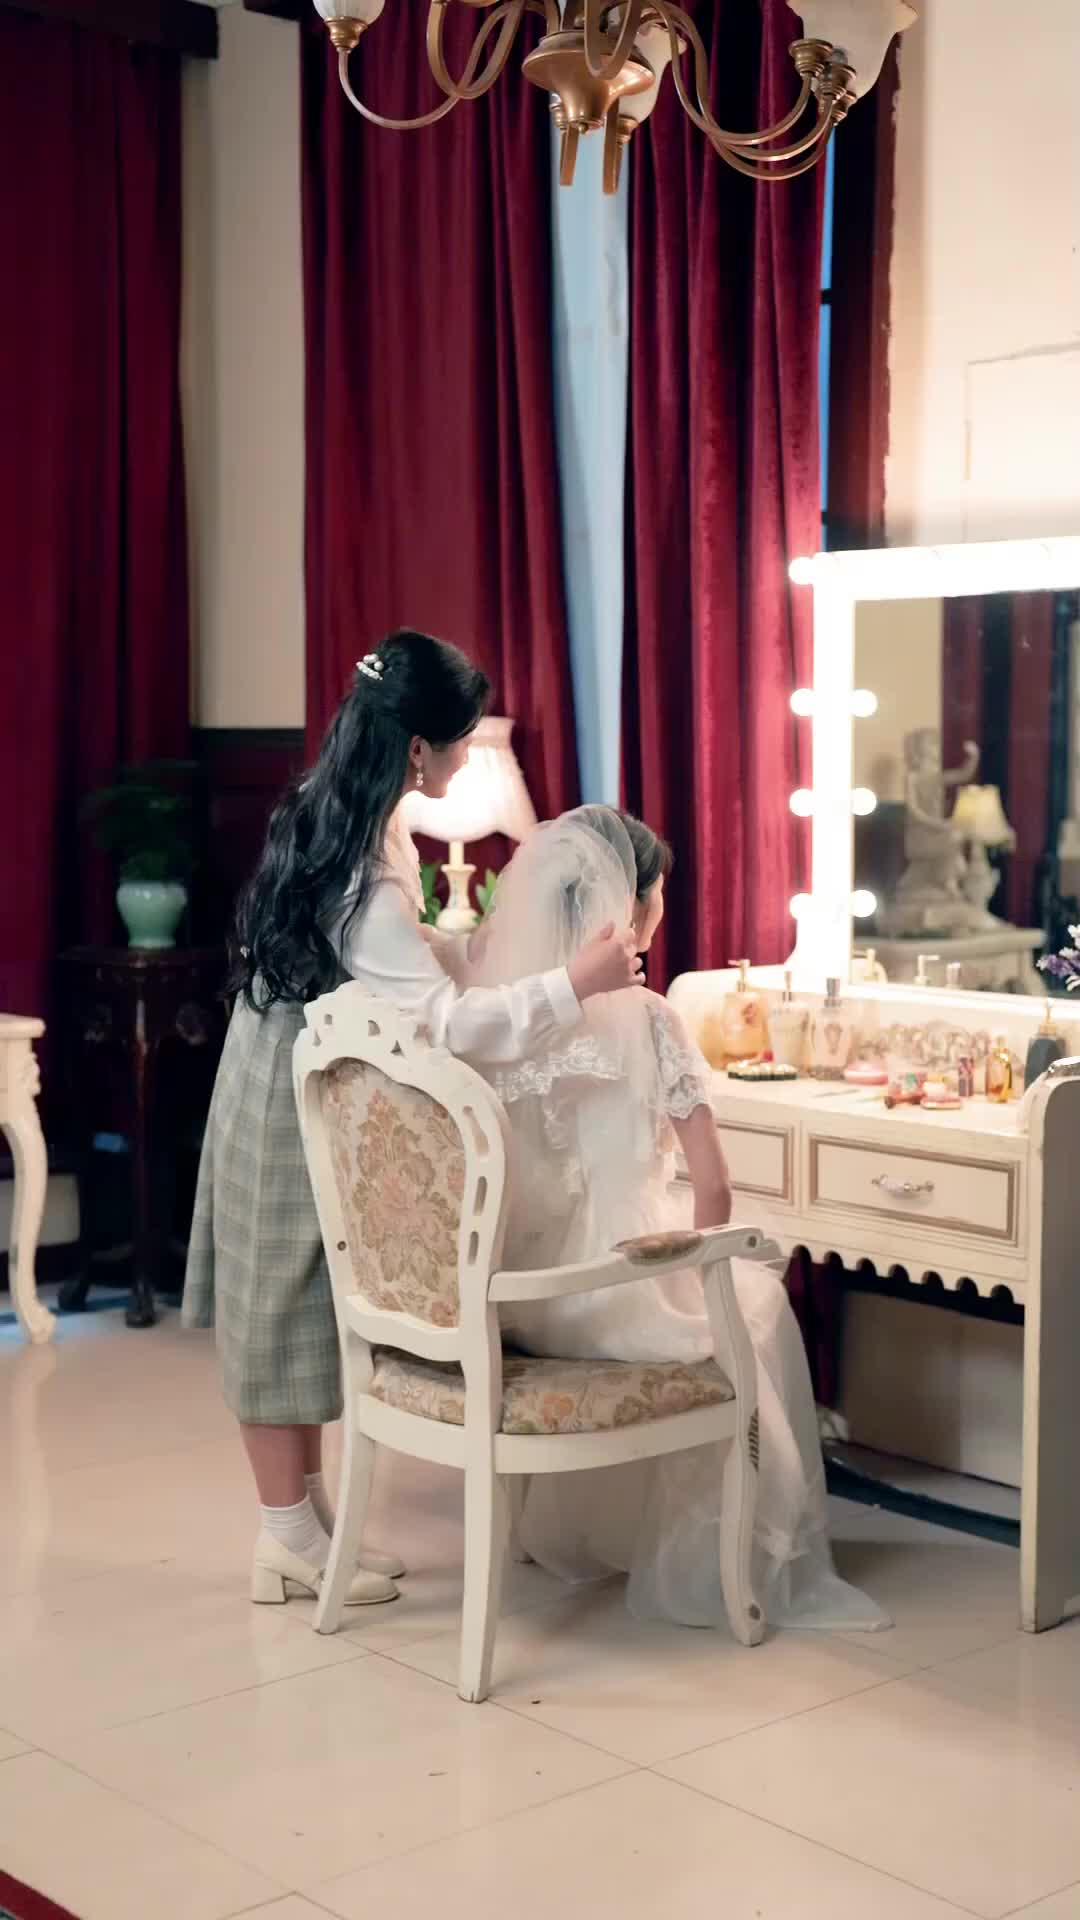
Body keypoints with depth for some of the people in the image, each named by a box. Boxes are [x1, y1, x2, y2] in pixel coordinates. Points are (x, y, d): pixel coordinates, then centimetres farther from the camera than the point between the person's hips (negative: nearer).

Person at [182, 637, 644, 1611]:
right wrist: (575, 984, -29)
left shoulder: (343, 814, 2)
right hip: (295, 1109, -9)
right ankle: (288, 1543, 13)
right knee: (283, 1310, 2)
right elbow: (447, 1021, -32)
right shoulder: (364, 878, -29)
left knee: (304, 1307, 15)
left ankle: (309, 1512, 25)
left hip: (311, 1097, 9)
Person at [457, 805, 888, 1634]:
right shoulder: (646, 1020, -16)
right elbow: (714, 1193, -12)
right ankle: (718, 1559, 35)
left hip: (501, 1296, 5)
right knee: (757, 1299, 26)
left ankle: (584, 1530, 44)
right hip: (607, 1304, -5)